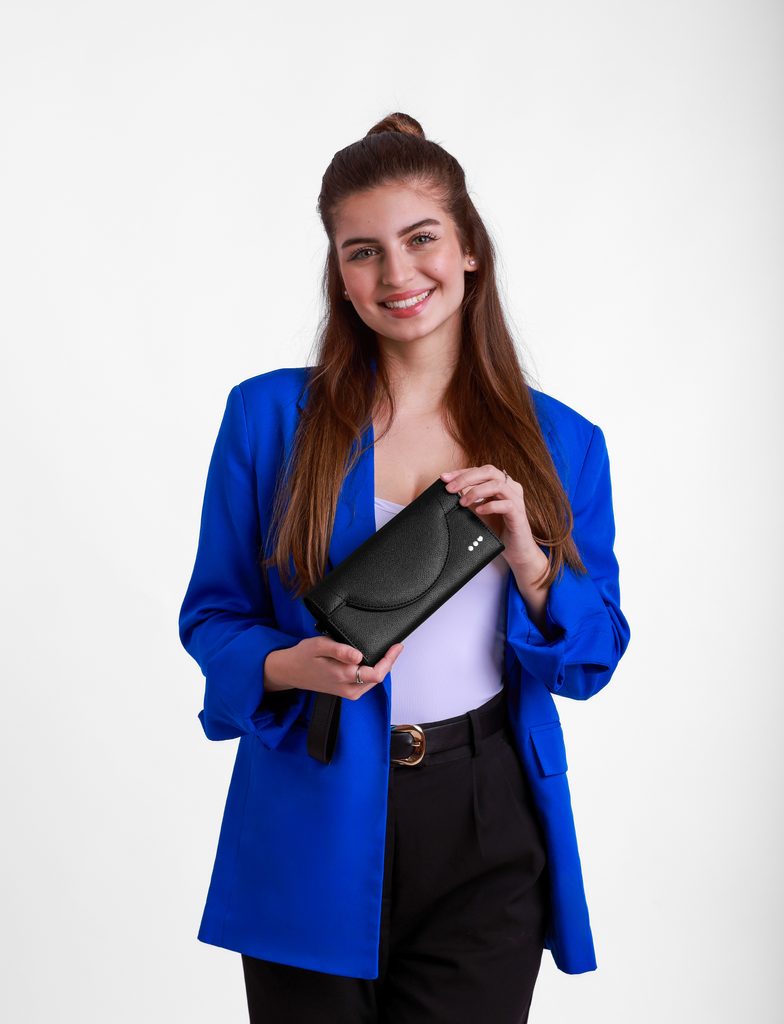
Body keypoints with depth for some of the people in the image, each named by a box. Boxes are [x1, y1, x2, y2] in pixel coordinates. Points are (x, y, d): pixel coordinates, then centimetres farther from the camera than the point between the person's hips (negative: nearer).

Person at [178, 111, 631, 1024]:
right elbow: (212, 617, 3)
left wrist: (526, 558, -15)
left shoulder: (562, 442, 4)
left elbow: (591, 662, 3)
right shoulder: (267, 417, -1)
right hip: (313, 832, -1)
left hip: (488, 843, 1)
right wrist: (291, 667, -18)